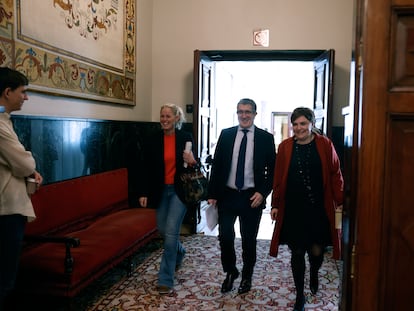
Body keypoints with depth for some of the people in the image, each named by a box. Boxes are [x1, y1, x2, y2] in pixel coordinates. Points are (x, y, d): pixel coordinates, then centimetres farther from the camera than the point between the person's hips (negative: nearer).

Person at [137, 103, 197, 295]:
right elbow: (146, 169, 2)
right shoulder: (153, 141, 0)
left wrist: (193, 161, -19)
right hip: (161, 190, 3)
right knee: (163, 230, 14)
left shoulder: (186, 138, -4)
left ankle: (165, 280, 2)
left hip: (180, 190, -3)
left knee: (171, 231, -8)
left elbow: (194, 163, 5)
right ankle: (179, 252, 47)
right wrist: (143, 192, -4)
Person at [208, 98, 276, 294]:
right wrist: (213, 194, 1)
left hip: (252, 197, -1)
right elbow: (216, 165, 4)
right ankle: (230, 272, 30)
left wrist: (262, 193, -10)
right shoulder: (226, 135, 3)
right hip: (227, 195, 1)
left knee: (249, 240, 11)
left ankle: (247, 276, 34)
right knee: (225, 237, 4)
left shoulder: (266, 138, -2)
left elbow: (272, 170, 1)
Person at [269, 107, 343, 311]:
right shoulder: (285, 147, 1)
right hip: (293, 210, 1)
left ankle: (314, 275, 42)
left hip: (319, 209, 0)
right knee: (297, 253, 7)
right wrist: (275, 204, 4)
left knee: (316, 251, 4)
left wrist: (340, 201, -3)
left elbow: (335, 175, 1)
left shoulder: (325, 144, -2)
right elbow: (278, 178, 5)